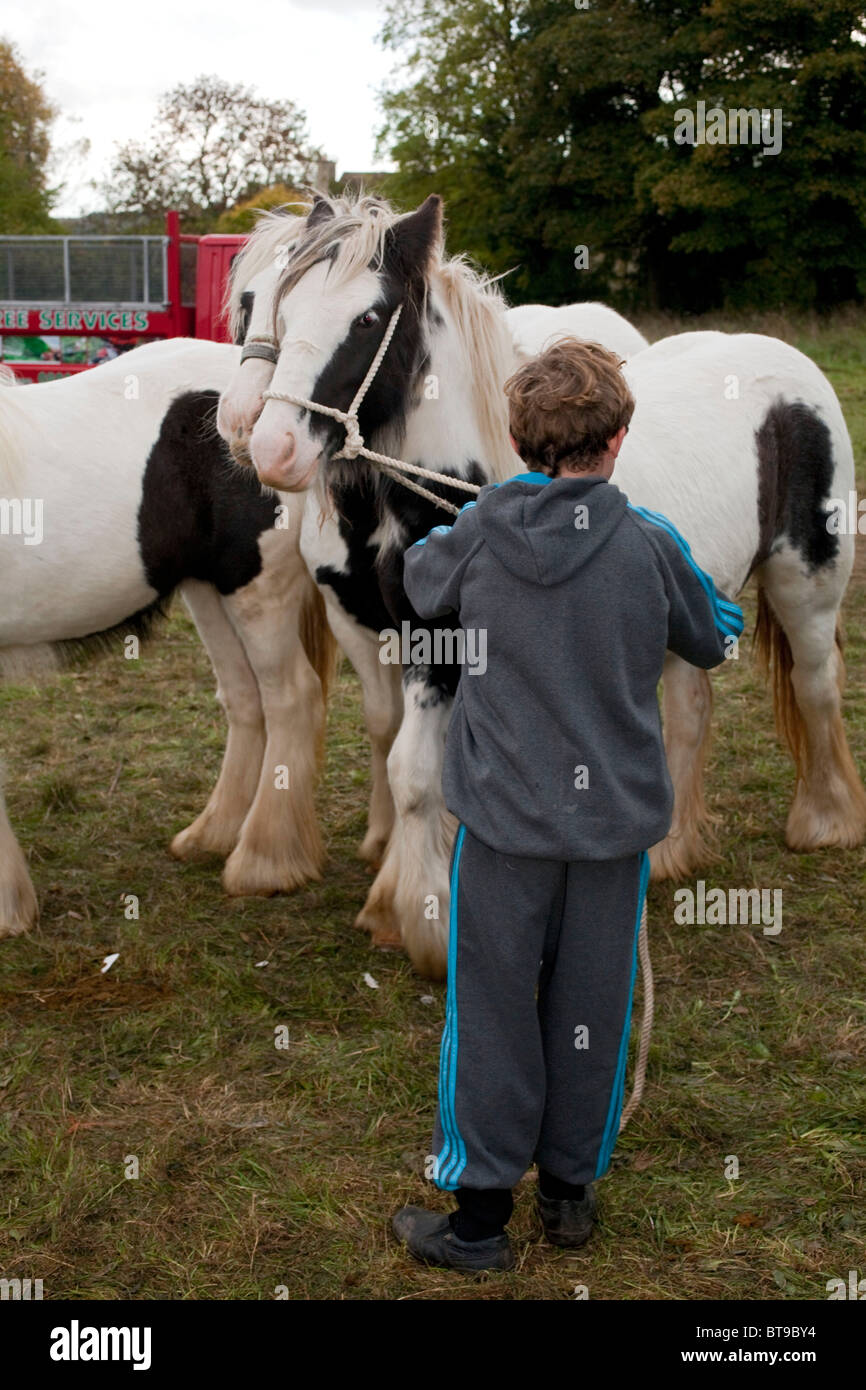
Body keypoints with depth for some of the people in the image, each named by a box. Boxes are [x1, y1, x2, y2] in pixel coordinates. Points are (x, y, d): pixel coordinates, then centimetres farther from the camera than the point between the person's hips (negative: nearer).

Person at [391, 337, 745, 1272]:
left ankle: (478, 1214, 17)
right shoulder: (650, 544, -10)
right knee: (590, 1008, 15)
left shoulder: (475, 535, -9)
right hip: (616, 816, 1)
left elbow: (418, 582, 14)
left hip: (504, 815, -1)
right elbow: (715, 642, 7)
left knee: (493, 1010, 9)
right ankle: (570, 1189, 31)